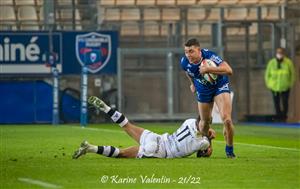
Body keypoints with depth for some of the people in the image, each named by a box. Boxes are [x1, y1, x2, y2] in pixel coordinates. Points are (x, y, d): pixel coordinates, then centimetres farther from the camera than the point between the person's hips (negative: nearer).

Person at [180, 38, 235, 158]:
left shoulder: (210, 57, -35)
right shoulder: (184, 62, -19)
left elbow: (229, 70, -43)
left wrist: (208, 69, -48)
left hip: (220, 86, -4)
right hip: (203, 90, 4)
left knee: (226, 119, -18)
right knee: (205, 121, 14)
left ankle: (229, 149, 5)